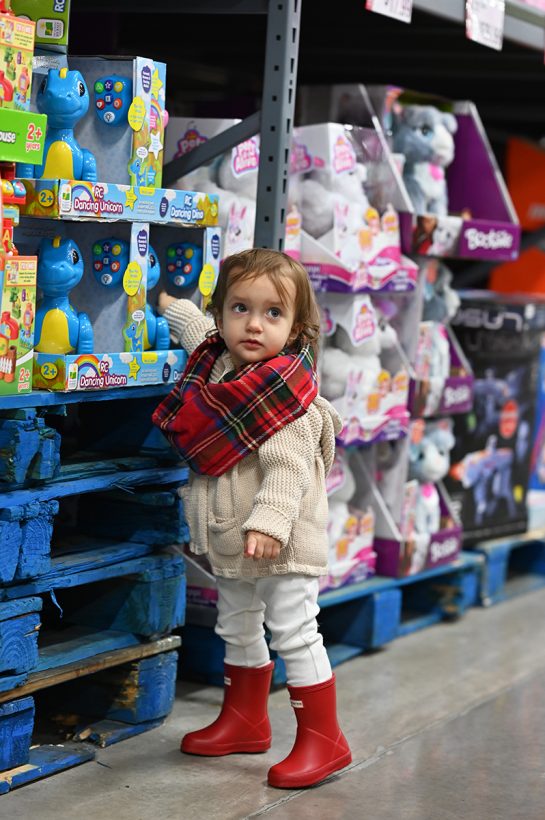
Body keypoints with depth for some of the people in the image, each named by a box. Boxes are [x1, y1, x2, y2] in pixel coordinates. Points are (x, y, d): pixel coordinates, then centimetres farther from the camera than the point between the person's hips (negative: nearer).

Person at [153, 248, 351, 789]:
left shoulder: (287, 391, -20)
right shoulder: (216, 366, 5)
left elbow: (288, 467, -27)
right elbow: (193, 326, 31)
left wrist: (269, 522, -35)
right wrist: (166, 304, 40)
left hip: (280, 542, -9)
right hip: (229, 540, 9)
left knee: (294, 632, -5)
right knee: (238, 628, 20)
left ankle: (322, 739, 4)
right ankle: (245, 722, 37)